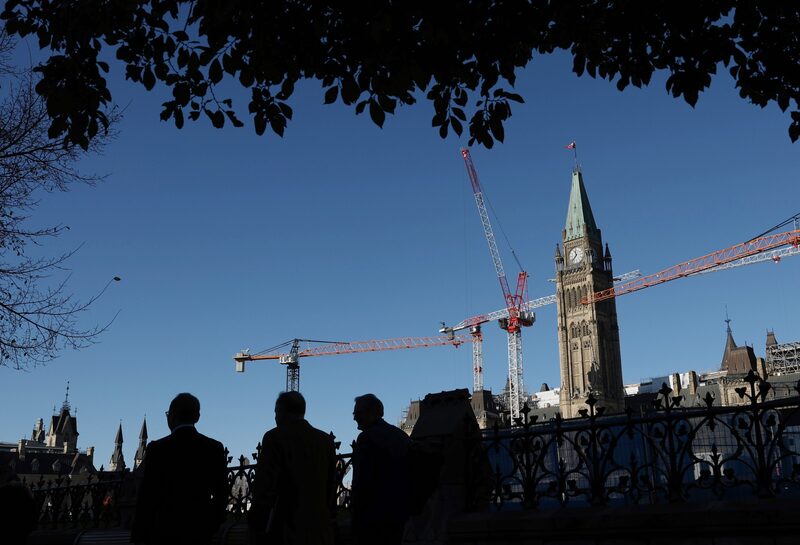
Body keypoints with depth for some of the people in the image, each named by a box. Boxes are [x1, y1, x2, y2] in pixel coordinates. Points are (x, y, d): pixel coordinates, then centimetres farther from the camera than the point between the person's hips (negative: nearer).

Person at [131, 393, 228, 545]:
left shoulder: (157, 449, -6)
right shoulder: (215, 448, 3)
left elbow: (147, 495, -6)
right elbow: (221, 493, 7)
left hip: (165, 531, -3)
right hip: (200, 532, 3)